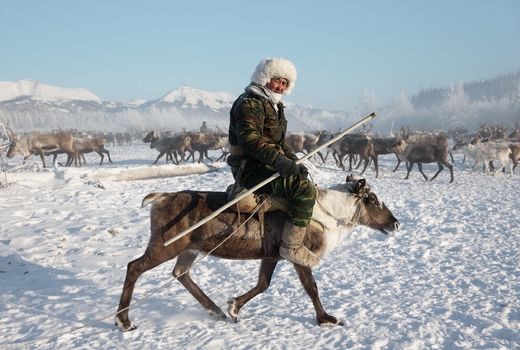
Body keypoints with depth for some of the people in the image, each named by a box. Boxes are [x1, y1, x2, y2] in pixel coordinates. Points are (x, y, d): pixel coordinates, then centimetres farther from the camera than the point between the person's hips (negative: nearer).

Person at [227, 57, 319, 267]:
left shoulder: (274, 106, 20)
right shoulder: (250, 103, -13)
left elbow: (280, 143, 24)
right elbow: (250, 139, -27)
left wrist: (295, 162, 7)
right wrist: (279, 160, -36)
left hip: (266, 167, 11)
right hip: (251, 171, -11)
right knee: (305, 189, -23)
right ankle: (291, 247, -19)